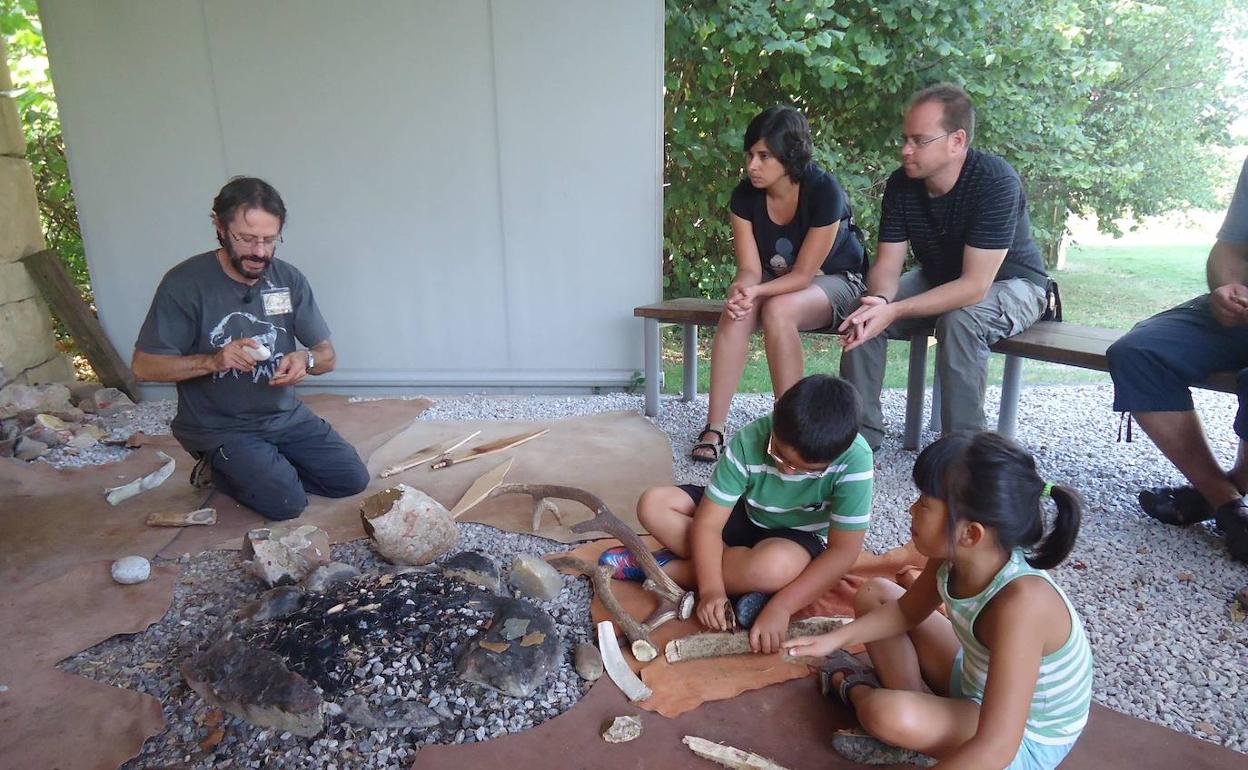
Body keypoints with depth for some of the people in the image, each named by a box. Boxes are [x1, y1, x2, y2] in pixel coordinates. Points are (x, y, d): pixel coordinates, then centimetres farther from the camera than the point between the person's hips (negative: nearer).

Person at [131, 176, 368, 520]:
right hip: (219, 427, -5)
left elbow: (327, 355, 3)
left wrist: (305, 359, -21)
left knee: (353, 478, -4)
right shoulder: (184, 283, -14)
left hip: (285, 415, 5)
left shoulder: (289, 279, -1)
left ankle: (269, 466, 15)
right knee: (286, 502, -19)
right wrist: (213, 361, -27)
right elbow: (144, 366, -12)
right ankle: (219, 471, 9)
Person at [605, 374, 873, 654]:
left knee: (776, 565, -40)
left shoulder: (854, 461, -31)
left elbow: (842, 552, -27)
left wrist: (781, 607, -35)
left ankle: (660, 568, -18)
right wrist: (711, 589, -37)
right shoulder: (749, 442, -27)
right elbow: (708, 523, -24)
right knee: (653, 504, -17)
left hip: (799, 540, -2)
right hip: (745, 519, 2)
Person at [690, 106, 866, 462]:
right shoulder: (745, 195, -11)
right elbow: (750, 269, -13)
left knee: (777, 310, -36)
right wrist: (742, 290, -36)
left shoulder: (824, 191, -24)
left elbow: (803, 274, -22)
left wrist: (757, 292, -39)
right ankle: (714, 428, -30)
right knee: (736, 313, -29)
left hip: (835, 280, -4)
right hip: (776, 282, 4)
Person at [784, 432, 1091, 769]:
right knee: (874, 593, 8)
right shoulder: (955, 555, -17)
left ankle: (857, 689, 3)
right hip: (977, 683, 7)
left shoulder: (1019, 601, -39)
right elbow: (906, 611, 4)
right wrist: (836, 638, -8)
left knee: (889, 715, -32)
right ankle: (920, 703, 0)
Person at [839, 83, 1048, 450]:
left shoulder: (996, 182, -30)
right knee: (863, 314, -16)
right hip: (940, 279, 6)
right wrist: (880, 300, -36)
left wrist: (895, 312, -42)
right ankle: (861, 434, -6)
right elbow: (887, 265, -13)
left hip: (1010, 283, -5)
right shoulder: (901, 183, -13)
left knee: (960, 321, -37)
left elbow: (975, 285, -35)